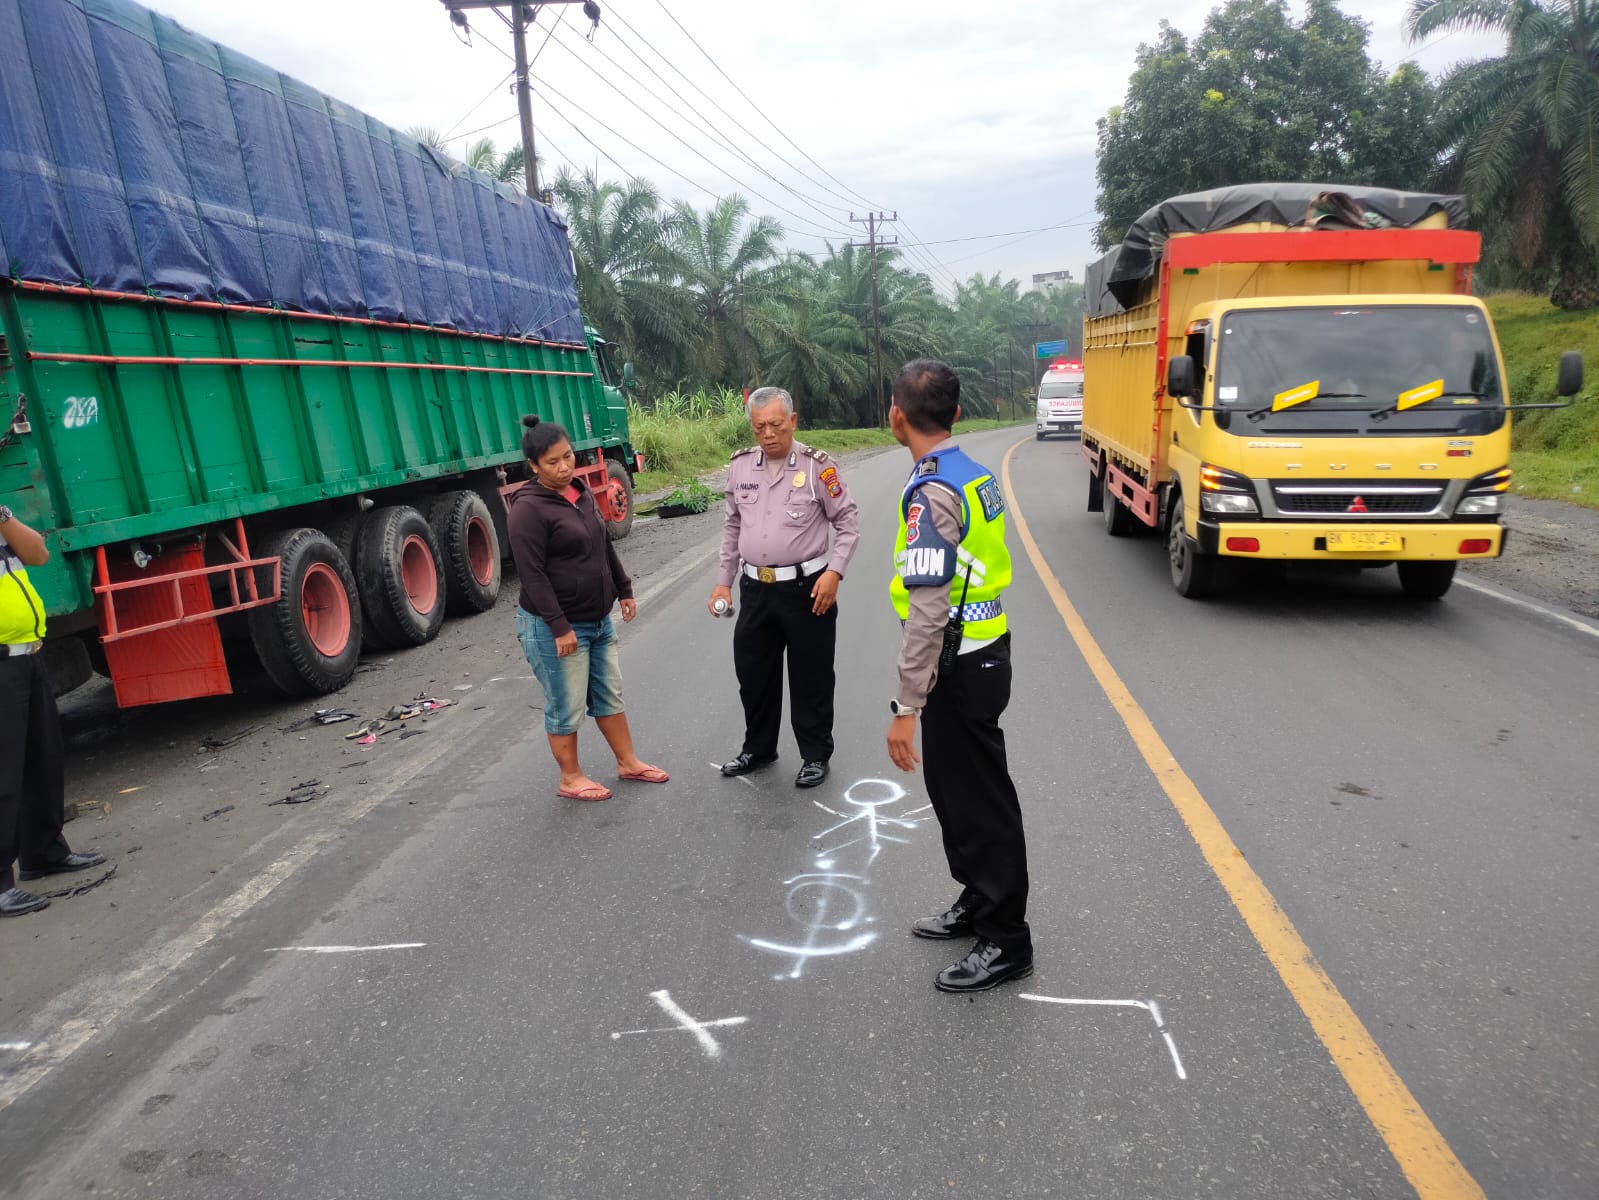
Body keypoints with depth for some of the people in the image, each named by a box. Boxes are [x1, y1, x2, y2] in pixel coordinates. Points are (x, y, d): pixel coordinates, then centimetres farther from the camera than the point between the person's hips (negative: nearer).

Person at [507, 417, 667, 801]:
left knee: (610, 695, 18)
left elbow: (605, 547, 19)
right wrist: (559, 627, -23)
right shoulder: (528, 508, -18)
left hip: (598, 619, 8)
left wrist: (624, 590, 19)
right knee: (566, 707, 4)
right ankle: (570, 779, 21)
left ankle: (628, 762, 32)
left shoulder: (581, 493, 8)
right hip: (554, 627, -8)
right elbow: (532, 575, -21)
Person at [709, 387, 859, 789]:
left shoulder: (816, 465, -9)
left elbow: (847, 523, -4)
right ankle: (758, 749, 35)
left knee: (811, 677, 6)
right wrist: (723, 581, 12)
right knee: (753, 673, 16)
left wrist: (834, 572, -16)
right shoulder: (740, 466, 5)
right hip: (755, 588, 5)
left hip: (806, 588, -5)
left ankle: (815, 755, 24)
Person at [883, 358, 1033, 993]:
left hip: (959, 665, -10)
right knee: (957, 788, 22)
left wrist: (907, 706, -23)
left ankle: (1005, 940, 18)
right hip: (984, 650, 10)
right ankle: (978, 904, 38)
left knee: (979, 801, 3)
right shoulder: (975, 474, 7)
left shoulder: (931, 493, -22)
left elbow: (927, 611, -26)